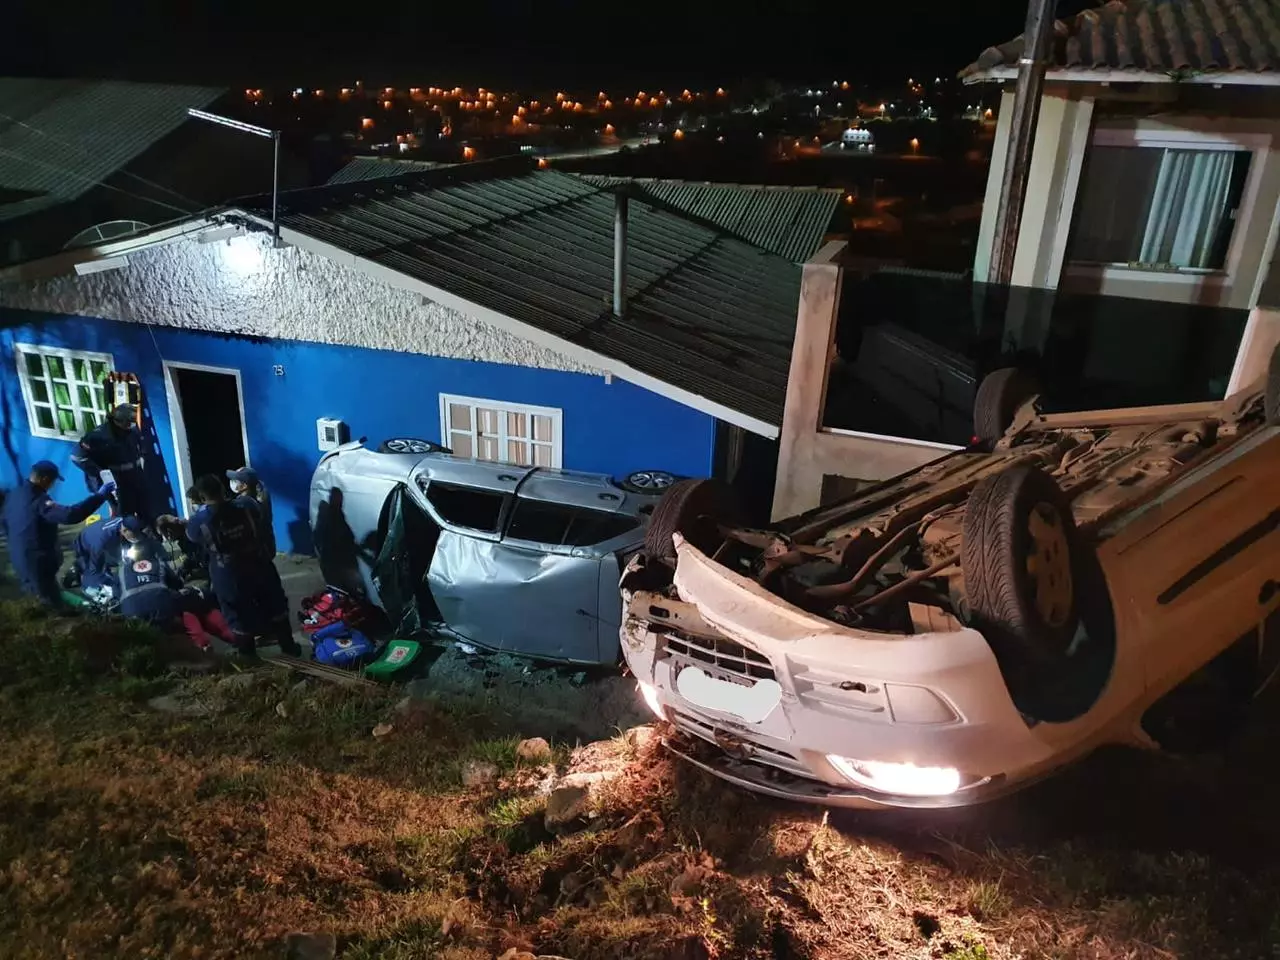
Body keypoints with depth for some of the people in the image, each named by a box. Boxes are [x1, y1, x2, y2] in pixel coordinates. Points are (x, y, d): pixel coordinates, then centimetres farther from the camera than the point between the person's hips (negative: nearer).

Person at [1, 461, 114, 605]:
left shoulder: (13, 496, 3)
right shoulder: (38, 500, -26)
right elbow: (69, 515, -41)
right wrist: (100, 496, -40)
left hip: (19, 559, 9)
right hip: (38, 562, -9)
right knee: (55, 602, 5)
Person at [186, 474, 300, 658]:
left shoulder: (199, 521, -19)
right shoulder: (246, 505, -16)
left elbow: (192, 537, 4)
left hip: (228, 579, -2)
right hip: (259, 568, 2)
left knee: (240, 618, 15)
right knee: (276, 608, 21)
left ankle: (249, 658, 28)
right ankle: (288, 646, 35)